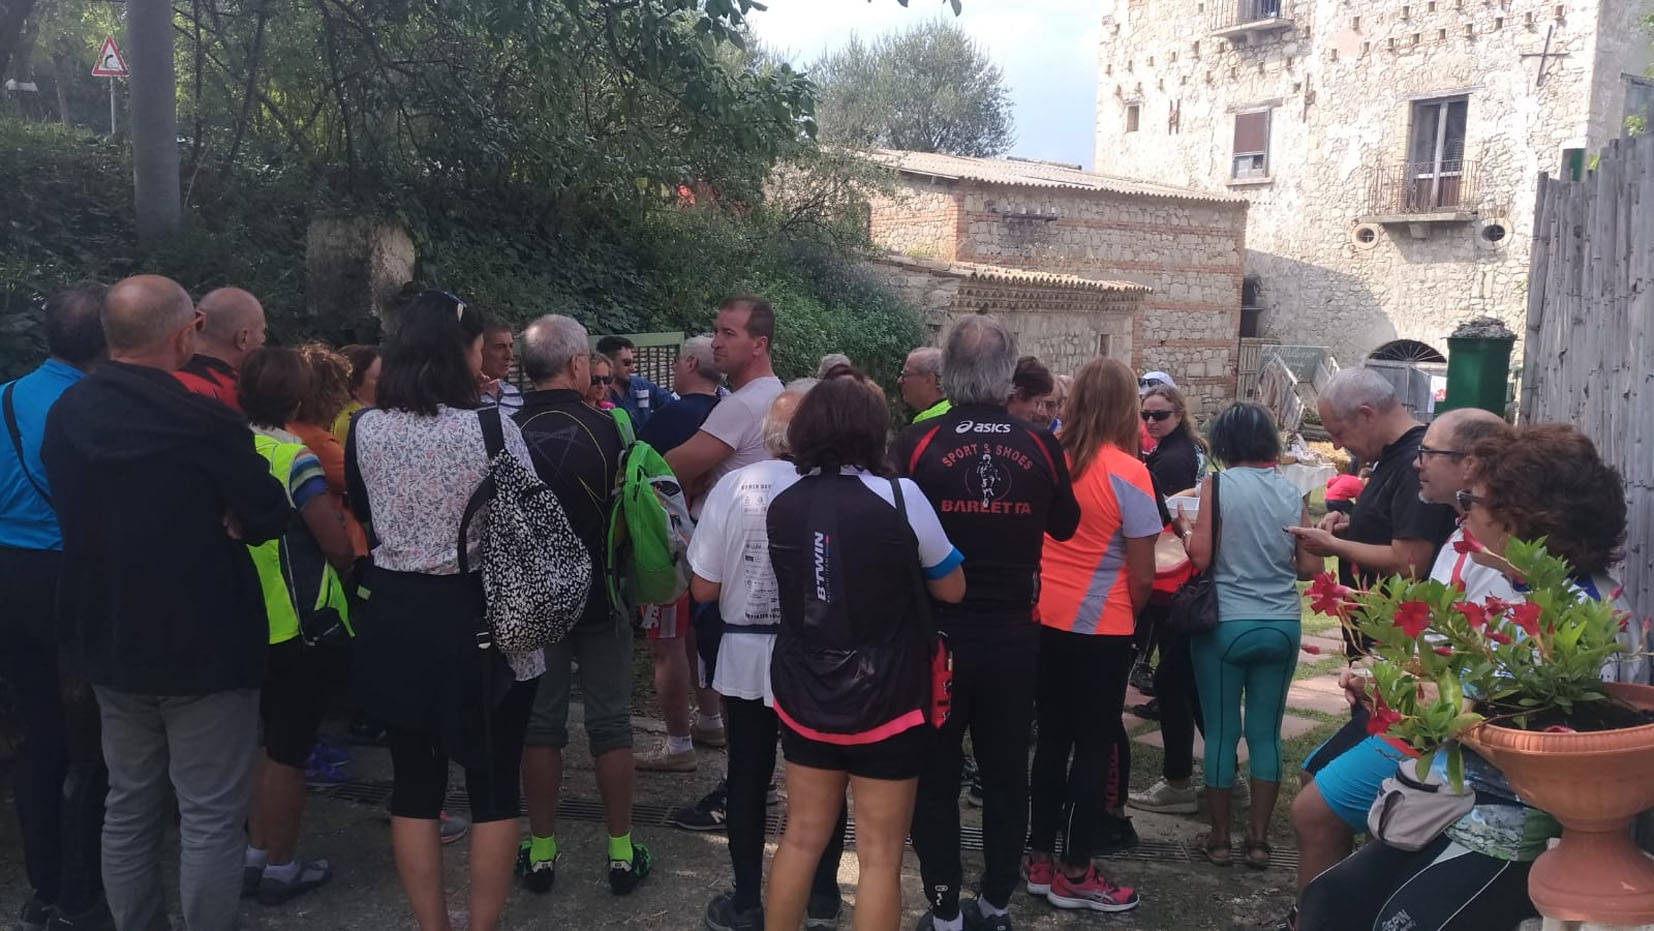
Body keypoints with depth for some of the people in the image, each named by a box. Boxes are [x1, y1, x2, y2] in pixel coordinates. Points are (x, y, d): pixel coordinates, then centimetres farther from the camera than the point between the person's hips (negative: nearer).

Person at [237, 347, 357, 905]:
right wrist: (335, 513, 4)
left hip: (254, 621, 7)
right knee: (289, 752, 5)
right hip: (303, 627, -7)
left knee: (275, 744, 22)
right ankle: (281, 870, 17)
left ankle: (255, 856, 30)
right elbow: (341, 549, -15)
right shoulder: (296, 459, -18)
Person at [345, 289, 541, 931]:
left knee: (413, 782, 14)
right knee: (494, 786, 9)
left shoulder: (366, 429, -2)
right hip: (481, 618, -4)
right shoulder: (492, 428, -16)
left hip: (395, 617, 4)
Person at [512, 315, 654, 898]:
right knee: (610, 725, 9)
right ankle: (622, 853, 17)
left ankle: (541, 854, 19)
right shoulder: (603, 428, -14)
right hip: (599, 595, -1)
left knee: (540, 725, 11)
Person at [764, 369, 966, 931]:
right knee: (879, 856, 7)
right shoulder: (900, 497, -14)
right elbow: (952, 589, -3)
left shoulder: (780, 506, -3)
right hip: (884, 700, -4)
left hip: (804, 697, 4)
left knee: (801, 839, 17)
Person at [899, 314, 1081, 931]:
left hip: (937, 631, -2)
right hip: (1014, 633, 2)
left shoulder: (917, 443, -12)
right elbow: (1064, 527, 11)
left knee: (935, 774, 10)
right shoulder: (1042, 447, -6)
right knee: (1006, 772, 16)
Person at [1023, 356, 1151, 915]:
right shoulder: (1127, 472, -15)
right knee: (1096, 745, 7)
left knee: (1052, 739, 15)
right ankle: (1074, 876, 14)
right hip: (1101, 626, -5)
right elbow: (1141, 575, -13)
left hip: (1045, 619, 5)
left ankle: (1040, 861, 24)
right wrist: (1132, 613, 6)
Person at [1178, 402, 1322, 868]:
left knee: (1221, 732, 6)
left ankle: (1219, 838, 14)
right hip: (1281, 627, 3)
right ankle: (1259, 839, 16)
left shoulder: (1217, 485, -9)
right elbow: (1310, 567, 3)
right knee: (1266, 732, 10)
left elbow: (1200, 558, -15)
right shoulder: (1292, 492, 3)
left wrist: (1185, 527, 4)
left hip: (1225, 625, -3)